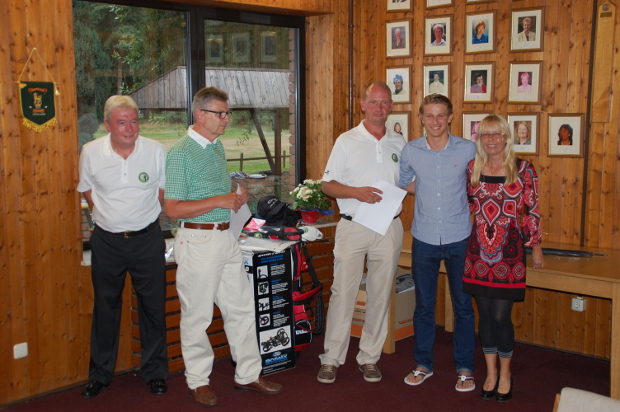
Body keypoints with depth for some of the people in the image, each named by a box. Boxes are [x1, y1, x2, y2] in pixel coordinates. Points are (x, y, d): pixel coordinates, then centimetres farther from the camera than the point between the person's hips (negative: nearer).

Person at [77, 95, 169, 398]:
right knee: (105, 308, 13)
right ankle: (100, 374, 28)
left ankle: (155, 372, 24)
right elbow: (86, 189, 11)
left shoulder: (156, 151, -7)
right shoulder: (91, 152, -5)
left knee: (153, 306, 7)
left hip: (147, 239, -1)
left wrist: (145, 213, 1)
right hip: (107, 241, 1)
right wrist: (106, 214, 2)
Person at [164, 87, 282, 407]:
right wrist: (219, 201, -21)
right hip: (198, 240, -8)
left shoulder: (218, 146, 13)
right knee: (197, 315, 4)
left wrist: (236, 198, 5)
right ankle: (198, 381, 20)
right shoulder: (181, 152, -13)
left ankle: (248, 374, 25)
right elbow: (172, 209, -17)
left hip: (225, 236, 8)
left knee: (242, 308, 12)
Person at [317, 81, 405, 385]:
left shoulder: (399, 144, 11)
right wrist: (357, 192, -16)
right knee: (343, 292, -2)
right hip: (353, 227, -3)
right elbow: (328, 185, -1)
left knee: (380, 294, 8)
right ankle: (332, 358, 9)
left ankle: (369, 357, 20)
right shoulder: (346, 141, 2)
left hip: (389, 227, 3)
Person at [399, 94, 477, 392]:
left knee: (463, 305, 6)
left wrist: (456, 196, 0)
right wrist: (430, 193, 6)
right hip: (424, 239, 2)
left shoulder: (468, 149, -4)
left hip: (459, 239, -1)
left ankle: (465, 368, 20)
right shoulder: (410, 151, 0)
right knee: (424, 304, 11)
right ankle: (423, 364, 26)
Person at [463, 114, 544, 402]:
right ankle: (491, 372, 26)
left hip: (509, 252, -3)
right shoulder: (472, 168, 5)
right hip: (478, 251, 3)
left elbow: (532, 211, -1)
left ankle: (505, 373, 20)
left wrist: (536, 247, 1)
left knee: (500, 315, -2)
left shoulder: (523, 169, -4)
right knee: (485, 313, 9)